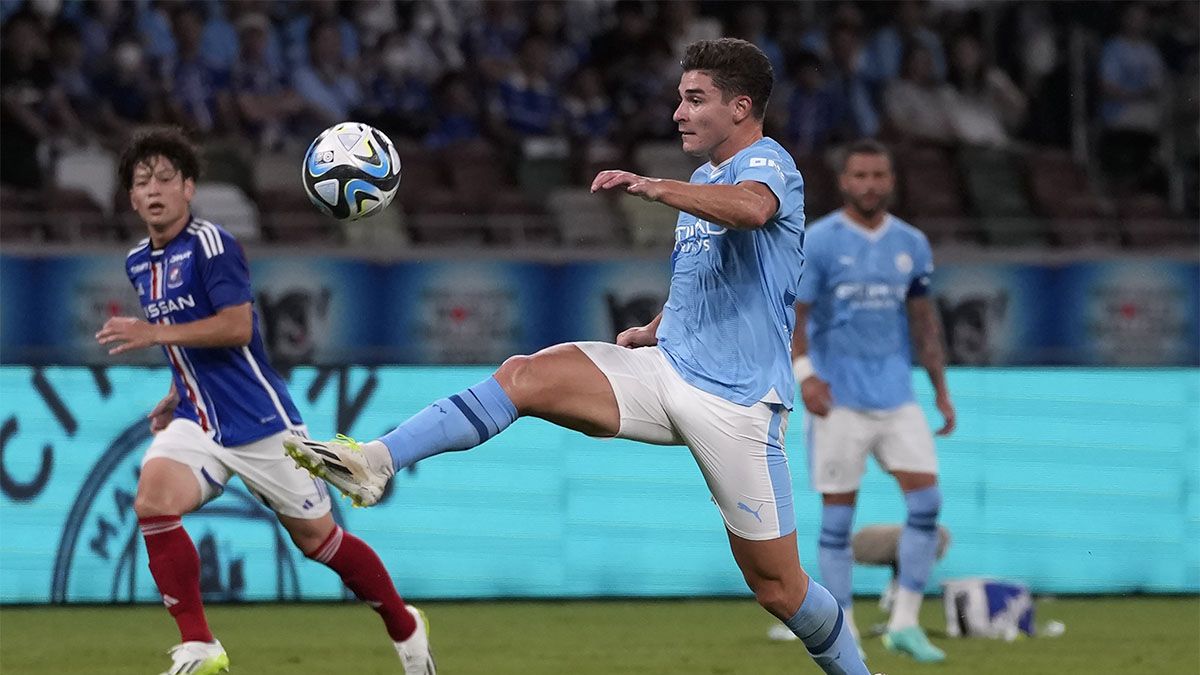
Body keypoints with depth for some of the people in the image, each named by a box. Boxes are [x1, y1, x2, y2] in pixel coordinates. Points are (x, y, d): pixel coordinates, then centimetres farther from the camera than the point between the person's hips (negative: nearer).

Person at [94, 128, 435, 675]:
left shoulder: (210, 243, -13)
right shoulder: (139, 263, 11)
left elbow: (236, 326, -23)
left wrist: (155, 334, -26)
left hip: (259, 421, -6)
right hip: (198, 423, 6)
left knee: (317, 537, 5)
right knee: (153, 501, -23)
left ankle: (405, 628, 28)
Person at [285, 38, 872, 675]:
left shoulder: (766, 162, -10)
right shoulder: (702, 180, 16)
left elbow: (753, 208, -37)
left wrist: (653, 187, -43)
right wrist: (654, 330, 12)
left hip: (737, 402, -7)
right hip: (667, 369, 7)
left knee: (777, 585, -2)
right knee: (526, 374, -16)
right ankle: (375, 461, -27)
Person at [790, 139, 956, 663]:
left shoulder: (911, 245, 8)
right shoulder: (816, 243, -5)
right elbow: (793, 317, -7)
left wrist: (941, 389, 13)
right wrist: (803, 373, -22)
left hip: (897, 397, 4)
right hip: (839, 400, -4)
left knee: (926, 500, -7)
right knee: (837, 516, -2)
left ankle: (905, 624, 1)